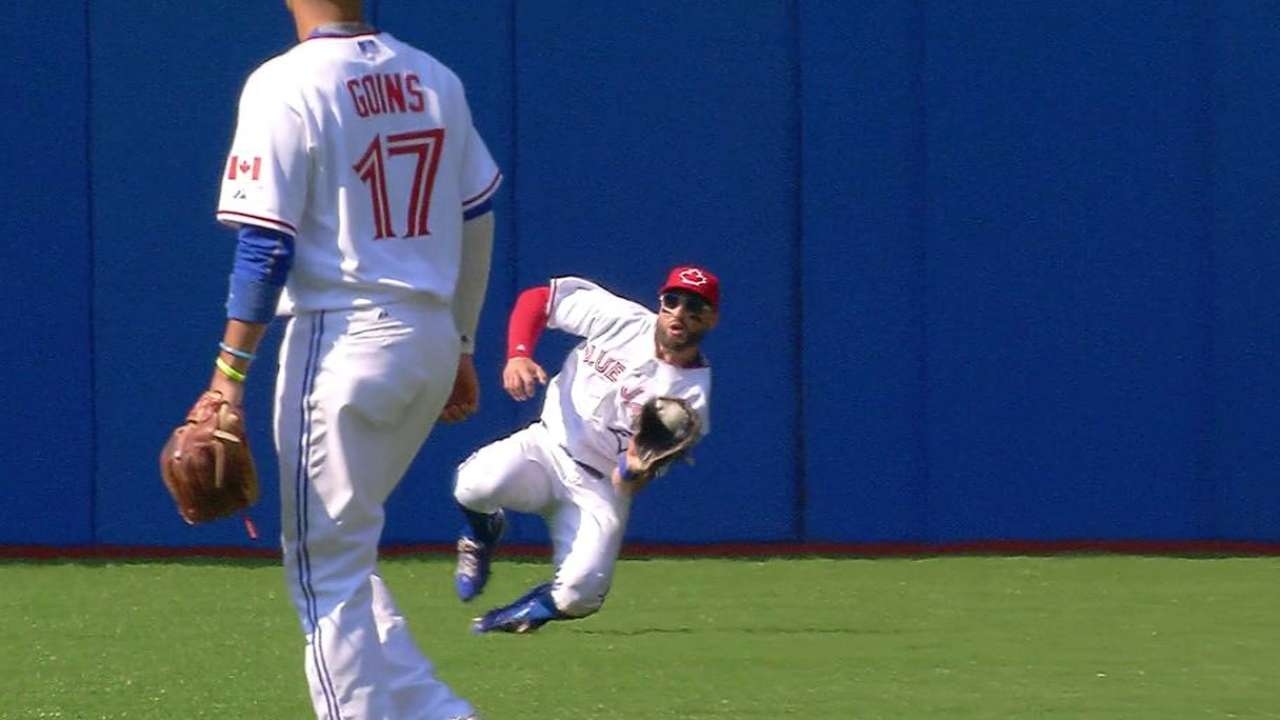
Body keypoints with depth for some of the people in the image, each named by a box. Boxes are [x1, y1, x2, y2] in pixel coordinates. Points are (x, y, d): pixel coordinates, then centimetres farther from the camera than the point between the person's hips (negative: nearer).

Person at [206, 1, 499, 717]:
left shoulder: (288, 85, -10)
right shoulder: (436, 80, 10)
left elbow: (268, 248, -14)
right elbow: (477, 222, 15)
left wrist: (230, 375, -11)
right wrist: (459, 346, 23)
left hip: (342, 337, -7)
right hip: (431, 337, 7)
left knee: (325, 567, 1)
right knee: (344, 551, 18)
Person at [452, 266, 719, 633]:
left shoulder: (693, 393, -11)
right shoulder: (621, 319, -7)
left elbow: (629, 484, -15)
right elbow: (535, 299, 3)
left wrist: (633, 470, -39)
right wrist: (517, 355, -14)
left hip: (600, 488, -1)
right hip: (548, 447, 1)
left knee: (581, 595, -25)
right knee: (477, 485, -33)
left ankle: (537, 608, 13)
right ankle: (481, 534, 5)